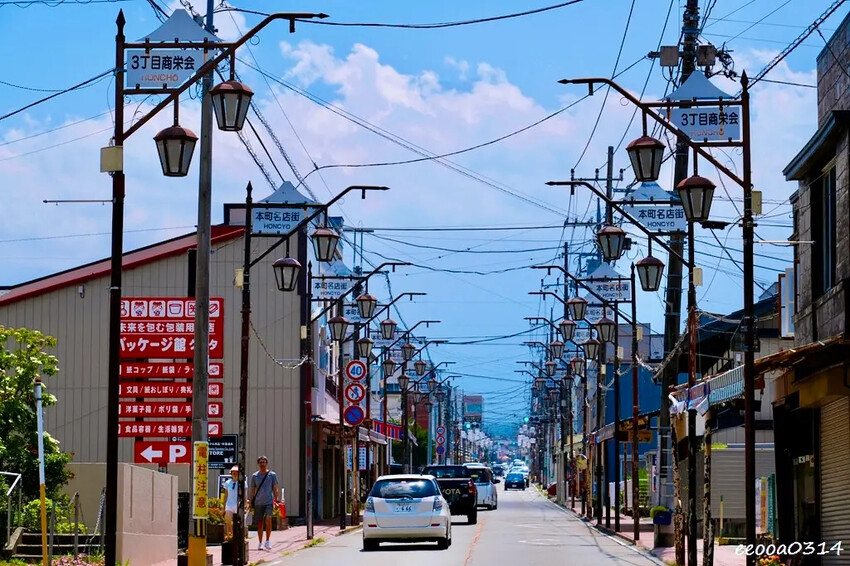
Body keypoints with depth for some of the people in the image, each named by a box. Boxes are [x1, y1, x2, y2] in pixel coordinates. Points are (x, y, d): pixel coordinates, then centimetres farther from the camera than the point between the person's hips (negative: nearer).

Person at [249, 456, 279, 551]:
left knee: (268, 519, -19)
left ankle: (268, 540, -8)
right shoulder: (254, 476, 8)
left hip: (269, 502, -2)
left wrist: (276, 501, -3)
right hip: (258, 503, 2)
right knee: (259, 523, 5)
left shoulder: (272, 475, 4)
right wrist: (251, 504, 8)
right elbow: (252, 491, 13)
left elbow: (275, 489, 6)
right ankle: (260, 543, 15)